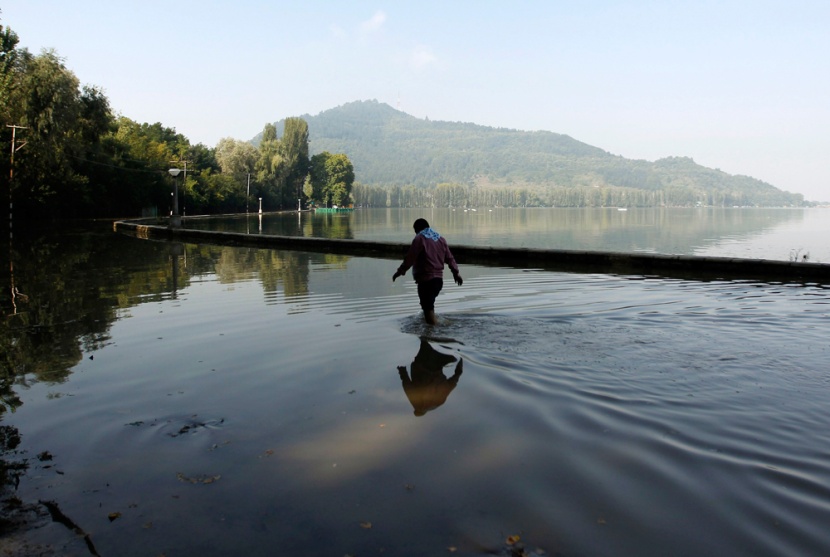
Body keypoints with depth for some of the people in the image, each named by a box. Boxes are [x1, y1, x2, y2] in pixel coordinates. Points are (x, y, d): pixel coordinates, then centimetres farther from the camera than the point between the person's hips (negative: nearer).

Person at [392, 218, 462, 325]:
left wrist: (400, 271, -1)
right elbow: (449, 258, 17)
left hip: (426, 279, -8)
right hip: (439, 278, 8)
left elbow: (410, 258, -10)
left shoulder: (420, 239, -6)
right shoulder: (440, 239, 15)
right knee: (429, 304, 21)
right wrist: (456, 272, 24)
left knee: (428, 307, -6)